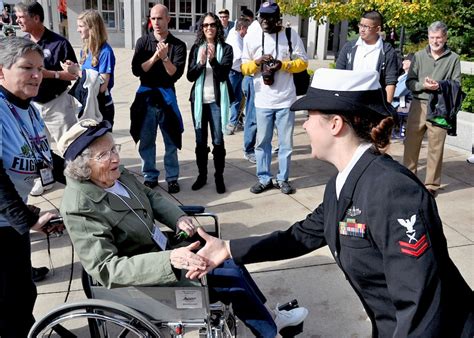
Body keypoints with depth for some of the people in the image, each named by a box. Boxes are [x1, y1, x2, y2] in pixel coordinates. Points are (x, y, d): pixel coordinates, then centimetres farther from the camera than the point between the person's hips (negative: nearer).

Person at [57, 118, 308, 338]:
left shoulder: (115, 174, -7)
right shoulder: (79, 208, -29)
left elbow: (150, 196, 10)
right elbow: (107, 270, -33)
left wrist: (178, 218, -7)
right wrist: (169, 260, -41)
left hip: (160, 249, 8)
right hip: (143, 280, -7)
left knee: (228, 259, 12)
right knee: (232, 278, -5)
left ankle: (266, 316, 34)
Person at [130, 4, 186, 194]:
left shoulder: (178, 45, -3)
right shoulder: (143, 42, 3)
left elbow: (176, 74, -10)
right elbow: (136, 70, -7)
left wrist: (164, 58, -25)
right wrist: (154, 57, -19)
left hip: (166, 96, -1)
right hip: (146, 96, 2)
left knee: (171, 141, 5)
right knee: (146, 141, 8)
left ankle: (172, 178, 17)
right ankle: (150, 177, 21)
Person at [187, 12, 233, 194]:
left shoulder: (226, 49, -2)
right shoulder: (196, 48, 5)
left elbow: (223, 75, -11)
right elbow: (190, 76, -1)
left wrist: (213, 60, -27)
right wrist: (201, 63, -18)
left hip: (217, 101, -2)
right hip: (199, 100, 3)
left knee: (218, 141, 0)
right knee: (200, 141, 9)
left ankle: (219, 177, 11)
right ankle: (202, 175, 21)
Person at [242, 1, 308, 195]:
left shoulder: (291, 35, -2)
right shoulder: (251, 38, 2)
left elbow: (303, 62, 1)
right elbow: (244, 68, 5)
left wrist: (284, 65, -15)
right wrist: (257, 62, -14)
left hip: (285, 99, -1)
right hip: (263, 101, 1)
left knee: (286, 142, 7)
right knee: (262, 141, 8)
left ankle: (283, 179, 21)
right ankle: (264, 179, 21)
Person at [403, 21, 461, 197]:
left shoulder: (453, 58, 5)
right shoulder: (419, 55, 9)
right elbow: (409, 81, 6)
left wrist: (440, 86, -15)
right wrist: (423, 85, -12)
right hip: (418, 105, 2)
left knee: (436, 147, 1)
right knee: (411, 143, 6)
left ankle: (432, 185, 12)